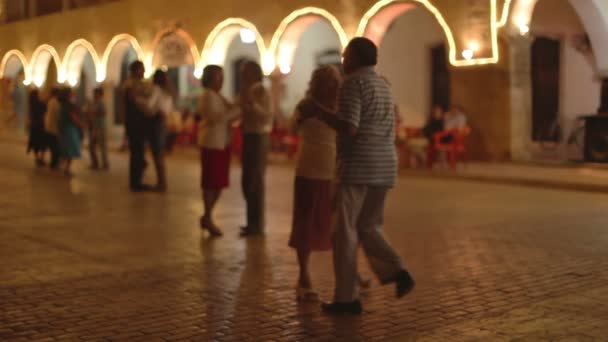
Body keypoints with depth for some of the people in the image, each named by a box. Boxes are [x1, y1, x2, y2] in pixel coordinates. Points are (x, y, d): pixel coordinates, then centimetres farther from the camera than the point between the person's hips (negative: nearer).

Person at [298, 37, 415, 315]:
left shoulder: (353, 83, -9)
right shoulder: (382, 85, 18)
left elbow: (349, 129, -20)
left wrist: (316, 110, -9)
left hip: (357, 167, -8)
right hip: (384, 167, 8)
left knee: (346, 232, 1)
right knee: (368, 228, 17)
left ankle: (347, 298, 5)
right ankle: (396, 272, -4)